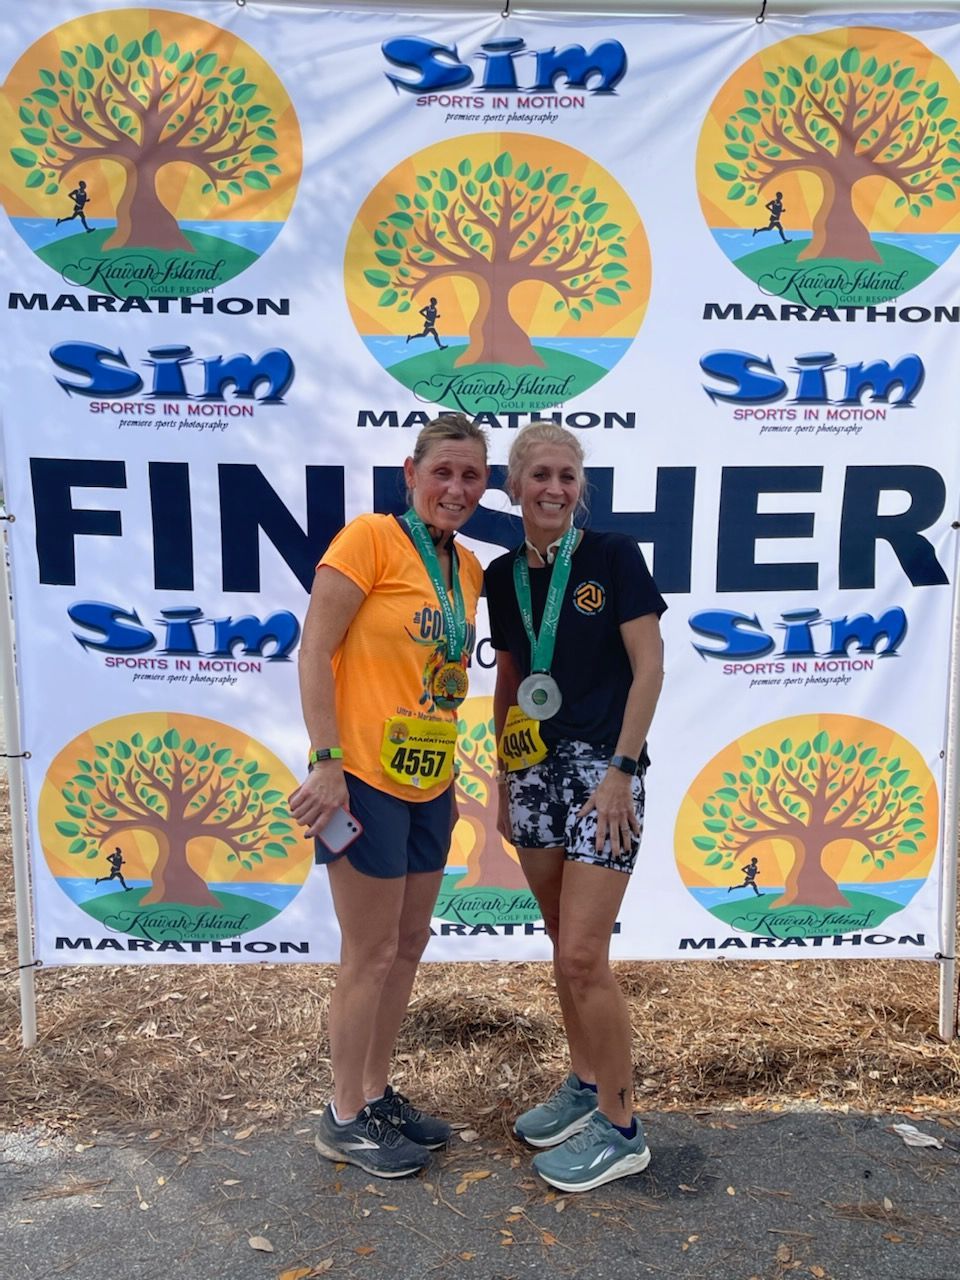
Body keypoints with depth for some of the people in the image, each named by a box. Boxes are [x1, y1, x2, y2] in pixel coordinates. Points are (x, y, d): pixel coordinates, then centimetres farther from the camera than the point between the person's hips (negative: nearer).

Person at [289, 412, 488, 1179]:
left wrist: (449, 779, 15)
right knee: (371, 955, 4)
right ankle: (345, 1119, 25)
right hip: (365, 778, -7)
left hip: (427, 783, 8)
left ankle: (377, 1095, 35)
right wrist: (329, 763, -19)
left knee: (409, 946, 17)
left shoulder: (468, 569, 10)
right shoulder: (371, 537, -12)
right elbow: (315, 651, -14)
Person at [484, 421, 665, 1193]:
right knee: (563, 945, 15)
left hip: (601, 766, -6)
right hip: (532, 767, 6)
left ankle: (621, 1129, 14)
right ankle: (585, 1085, 34)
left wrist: (621, 769, -14)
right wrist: (503, 776, 14)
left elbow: (649, 666, -9)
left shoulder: (613, 556, -7)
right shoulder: (503, 576, 8)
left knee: (584, 954, -5)